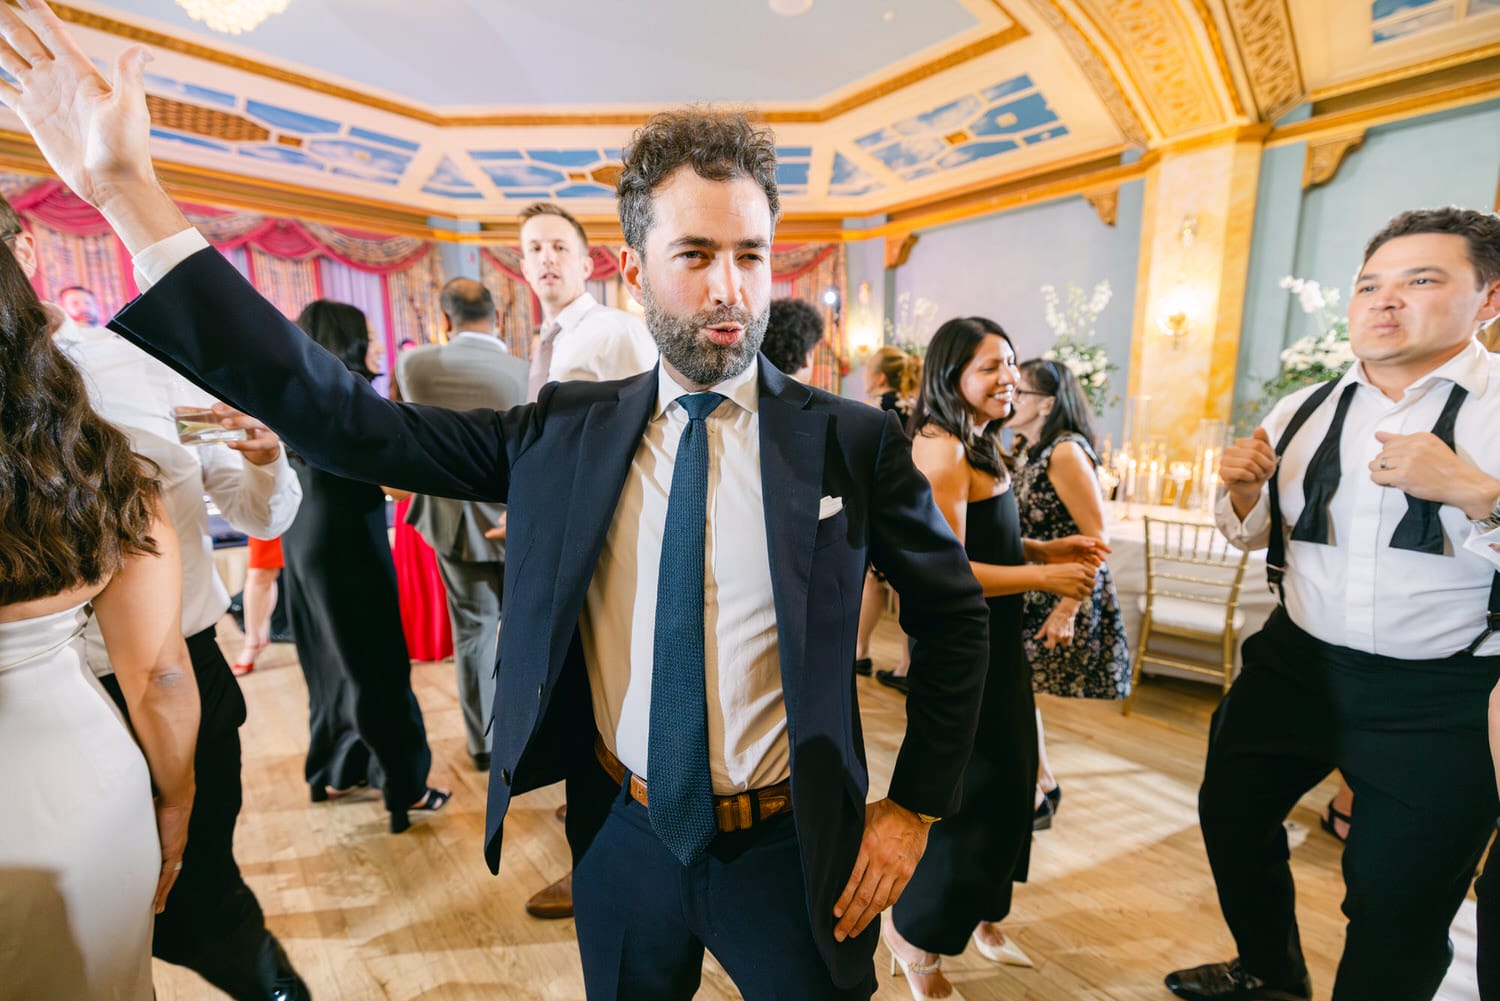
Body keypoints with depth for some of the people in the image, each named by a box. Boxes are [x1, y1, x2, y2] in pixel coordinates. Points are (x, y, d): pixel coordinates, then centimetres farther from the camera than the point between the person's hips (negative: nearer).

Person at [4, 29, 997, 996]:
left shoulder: (853, 439, -13)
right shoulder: (563, 430, -8)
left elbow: (954, 611, -3)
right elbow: (344, 417, -10)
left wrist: (915, 807, -3)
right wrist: (128, 189, -11)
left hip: (786, 850, -1)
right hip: (623, 841, 3)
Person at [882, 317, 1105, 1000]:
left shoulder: (978, 444, 10)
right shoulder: (942, 449, -21)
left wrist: (1047, 548, 5)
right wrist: (1044, 578, -17)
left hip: (990, 639, 10)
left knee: (1003, 781, 21)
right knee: (973, 790, 5)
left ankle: (977, 912, 45)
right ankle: (918, 932, 30)